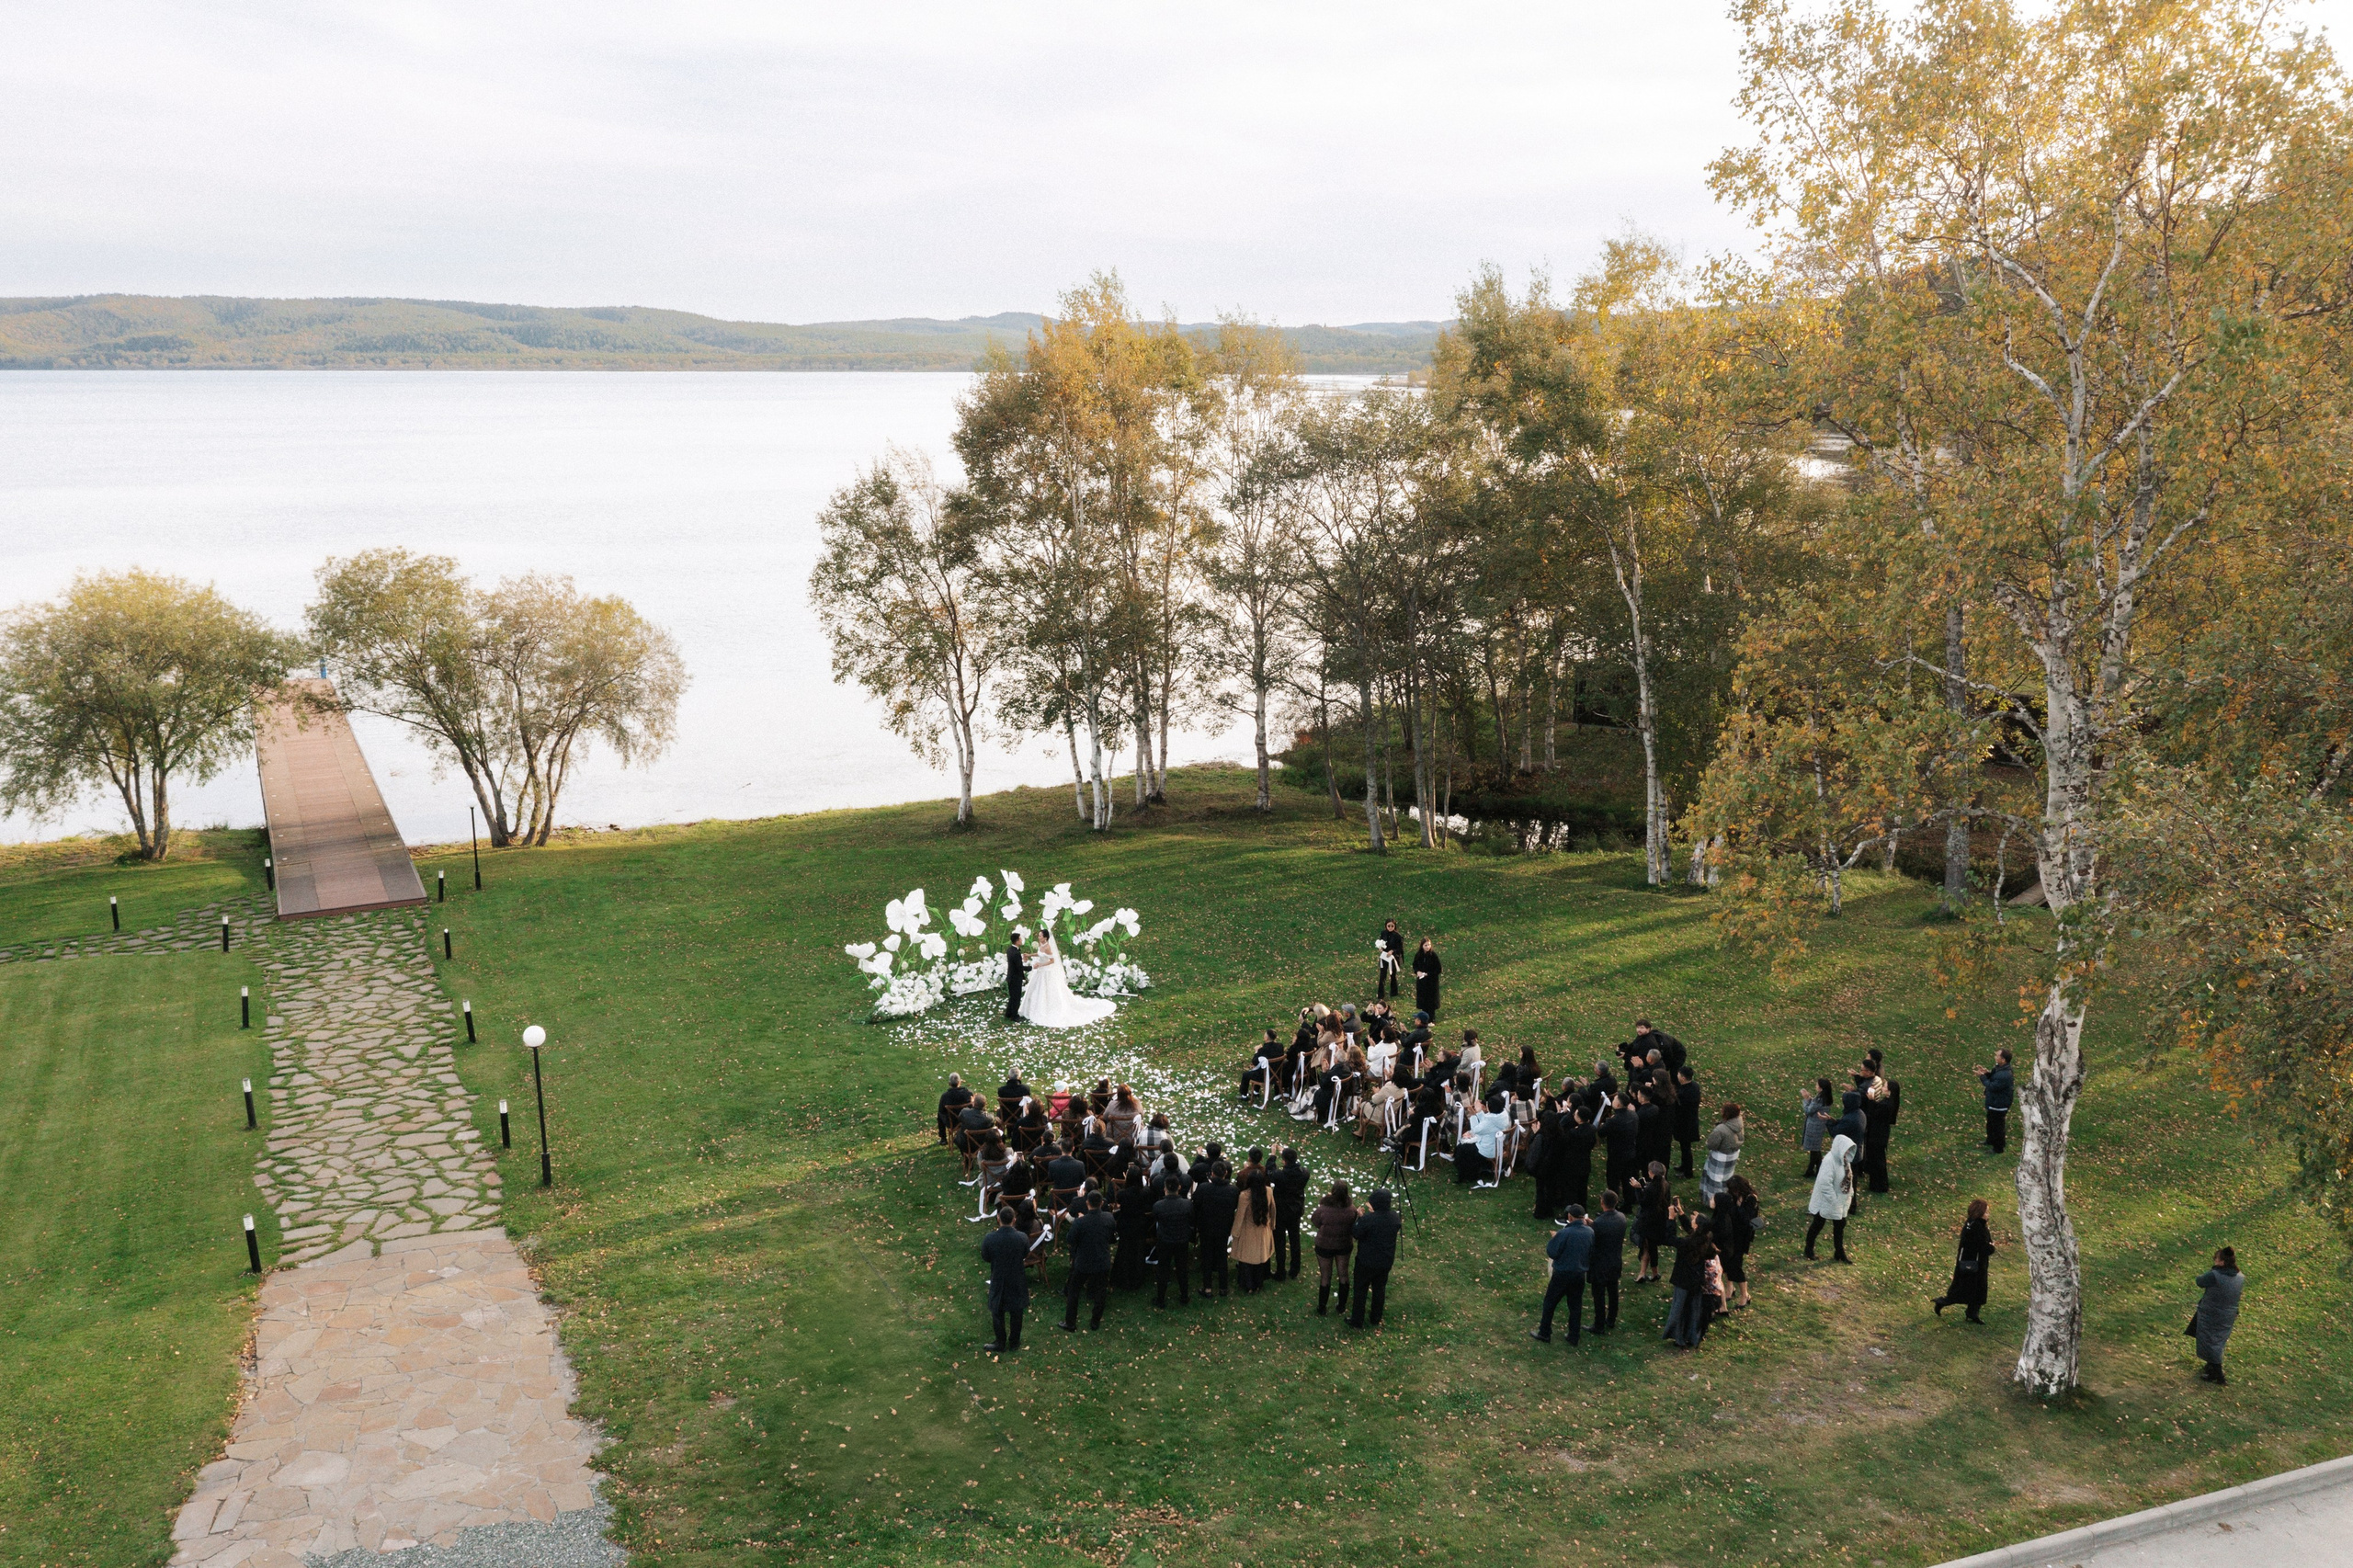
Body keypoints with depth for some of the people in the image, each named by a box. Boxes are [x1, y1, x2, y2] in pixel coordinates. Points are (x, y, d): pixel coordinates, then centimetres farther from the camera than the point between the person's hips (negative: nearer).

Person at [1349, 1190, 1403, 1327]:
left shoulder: (1367, 1220, -29)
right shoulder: (1396, 1219, -13)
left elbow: (1355, 1233, -15)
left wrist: (1359, 1218, -3)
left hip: (1366, 1262, -4)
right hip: (1386, 1263, 4)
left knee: (1361, 1290, 13)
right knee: (1379, 1289, 22)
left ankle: (1357, 1321, 24)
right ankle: (1375, 1319, 37)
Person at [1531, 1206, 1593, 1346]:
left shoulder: (1564, 1233, -24)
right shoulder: (1590, 1232, -7)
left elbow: (1551, 1253, -16)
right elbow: (1592, 1253, 5)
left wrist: (1553, 1238, -2)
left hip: (1562, 1274, -4)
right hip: (1580, 1274, 5)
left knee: (1550, 1303, 12)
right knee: (1576, 1306, 17)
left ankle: (1544, 1334, 21)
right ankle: (1573, 1337, 24)